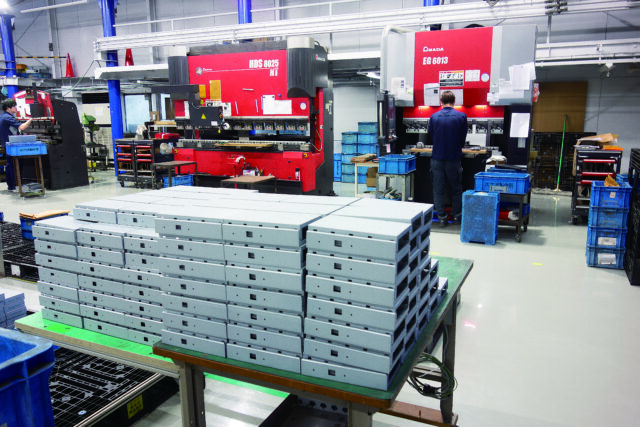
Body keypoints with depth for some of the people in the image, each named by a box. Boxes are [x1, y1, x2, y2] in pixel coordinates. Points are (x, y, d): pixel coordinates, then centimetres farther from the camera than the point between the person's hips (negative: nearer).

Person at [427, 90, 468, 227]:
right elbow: (463, 139, 2)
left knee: (438, 189, 8)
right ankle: (456, 215, 20)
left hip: (437, 158, 1)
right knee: (456, 189, 14)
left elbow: (431, 138, 7)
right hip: (454, 158, 0)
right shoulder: (461, 116, -5)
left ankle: (441, 217, 10)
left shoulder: (434, 117, -2)